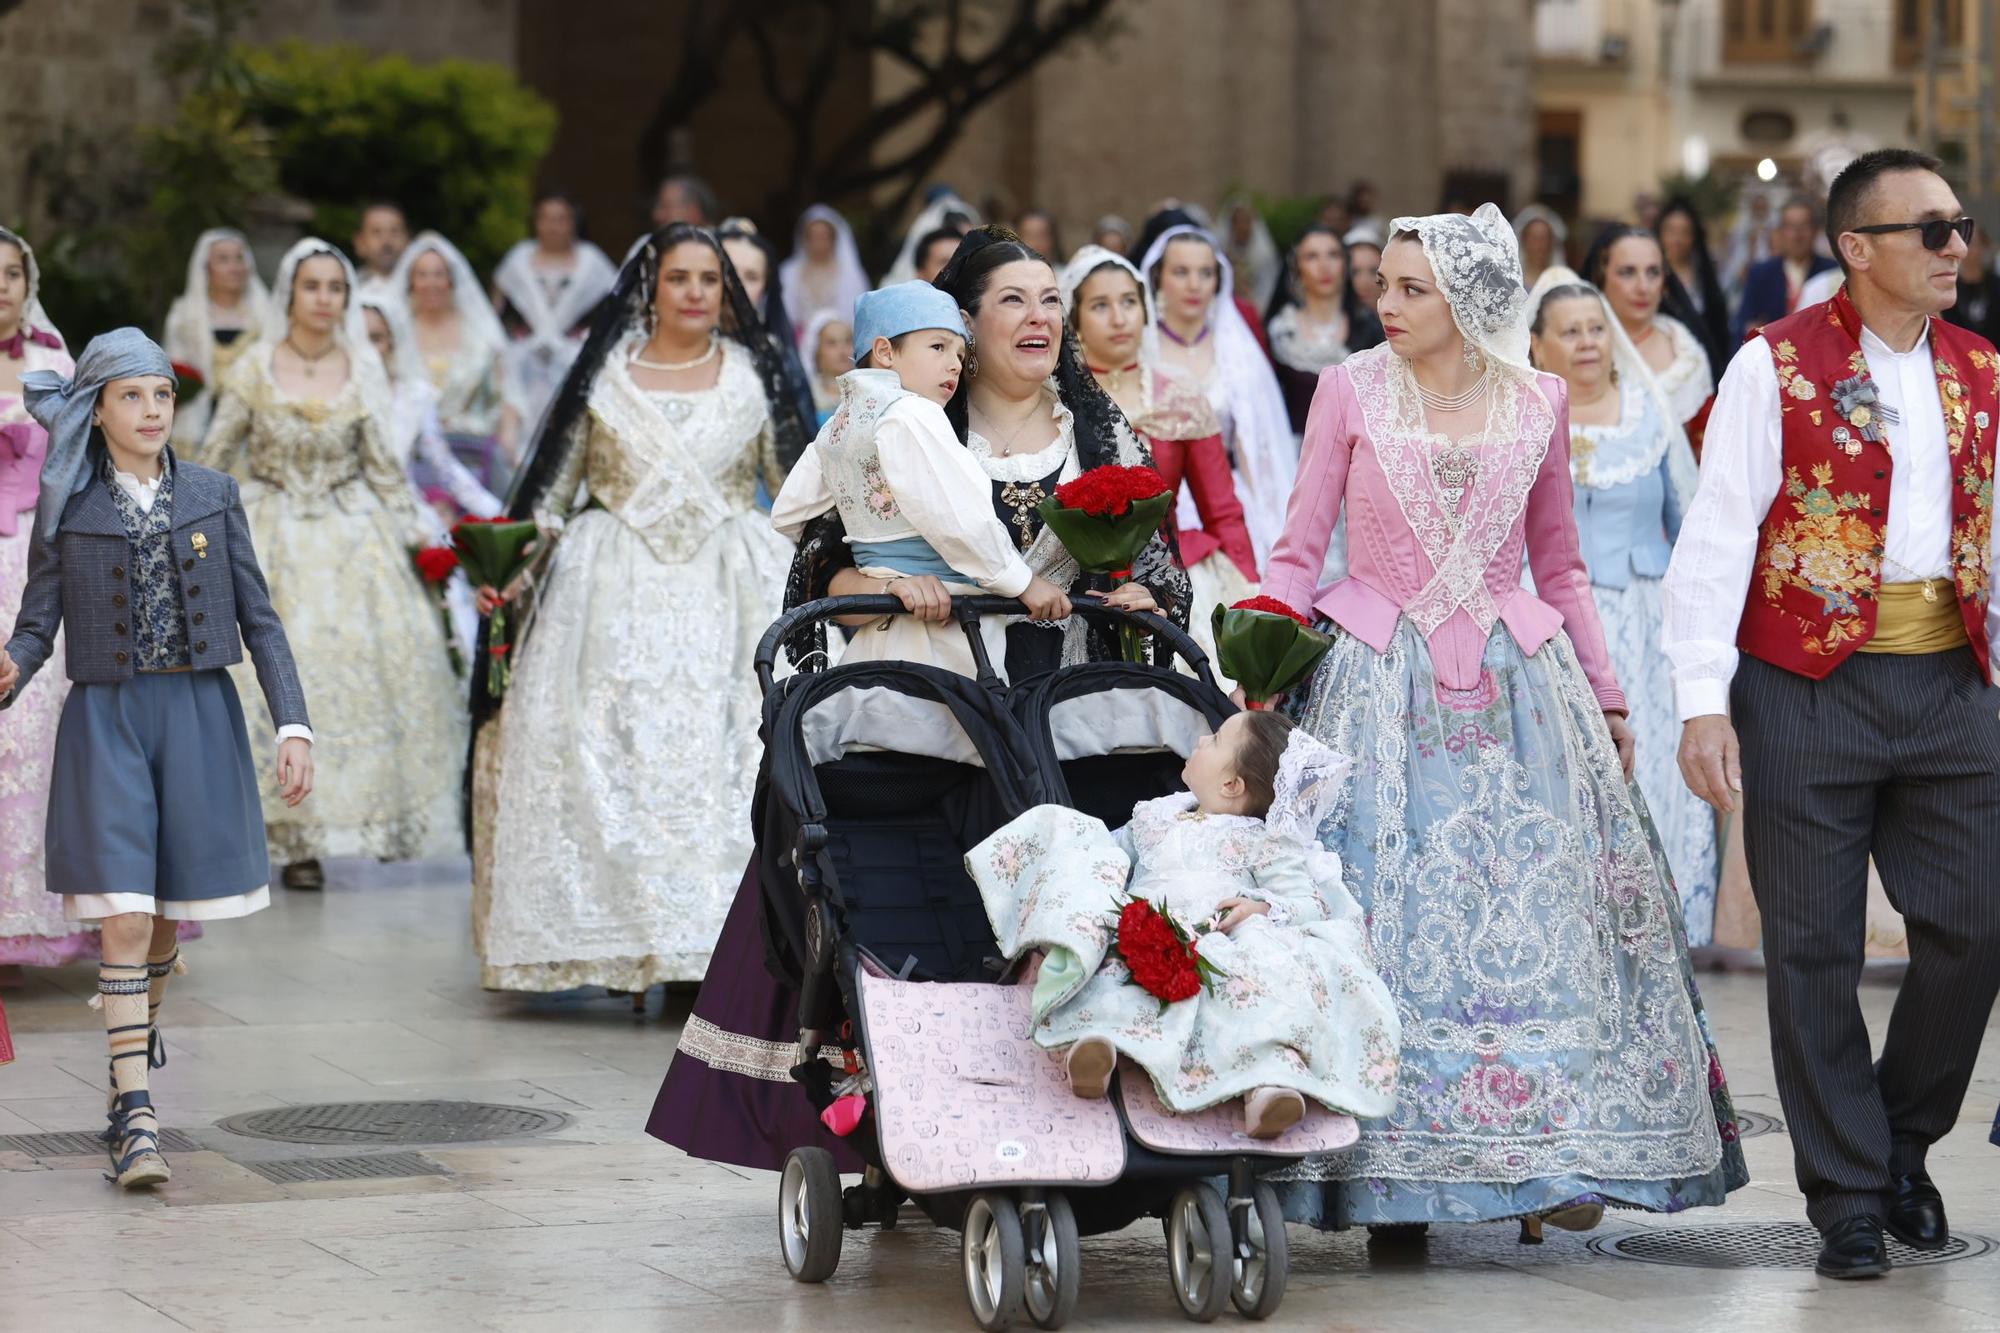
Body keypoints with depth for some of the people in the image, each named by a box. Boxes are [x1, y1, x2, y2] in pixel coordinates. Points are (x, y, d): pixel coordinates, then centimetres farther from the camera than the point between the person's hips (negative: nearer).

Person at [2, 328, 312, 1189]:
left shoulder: (212, 496, 4)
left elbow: (257, 618, 4)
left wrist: (293, 727, -5)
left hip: (199, 719, 2)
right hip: (105, 721, -2)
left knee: (171, 910, 12)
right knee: (124, 916, -11)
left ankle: (140, 1015, 46)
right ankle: (135, 1123, -12)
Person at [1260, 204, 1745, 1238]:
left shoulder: (1539, 403, 5)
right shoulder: (1351, 391, 0)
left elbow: (1558, 565, 13)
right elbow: (1298, 548, 2)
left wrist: (1606, 694, 12)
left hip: (1514, 682, 2)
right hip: (1380, 684, -2)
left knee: (1535, 913, -1)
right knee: (1389, 916, -4)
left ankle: (1546, 1158, 5)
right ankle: (1394, 1169, 2)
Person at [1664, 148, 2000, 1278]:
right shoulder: (1778, 367, -5)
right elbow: (1719, 536, -9)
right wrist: (1704, 700, -15)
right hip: (1808, 688, -4)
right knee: (1816, 951, 3)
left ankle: (1903, 1140, 25)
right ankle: (1848, 1197, 14)